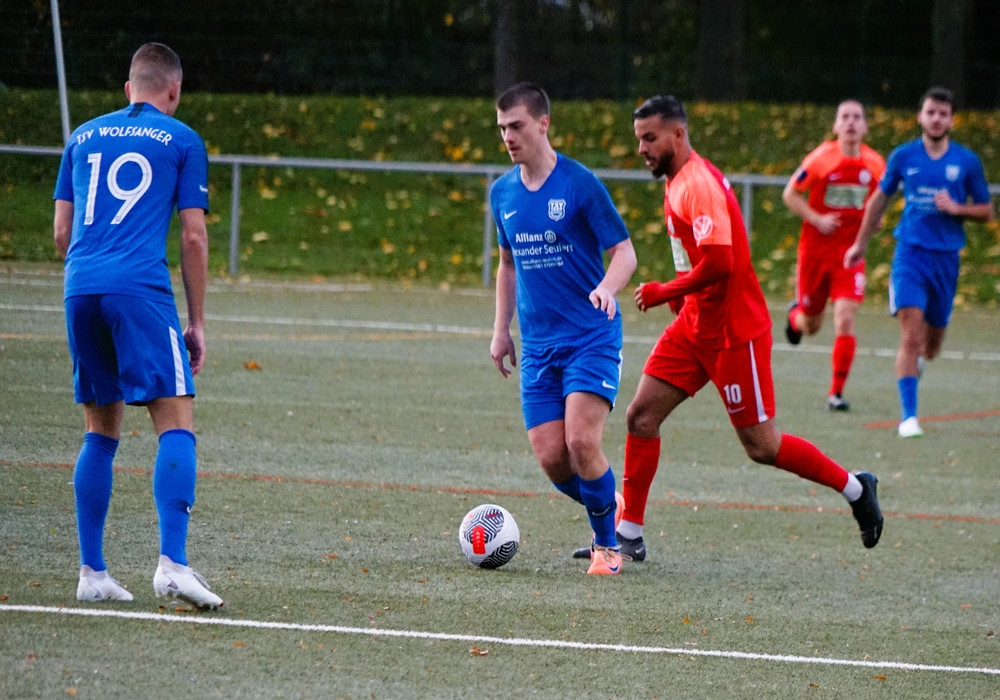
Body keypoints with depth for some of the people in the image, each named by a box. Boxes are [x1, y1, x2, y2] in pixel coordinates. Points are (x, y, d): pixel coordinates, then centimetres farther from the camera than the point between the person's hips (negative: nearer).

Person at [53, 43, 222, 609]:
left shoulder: (84, 137, 19)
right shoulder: (182, 141, 7)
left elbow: (62, 234, 19)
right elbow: (193, 237, 4)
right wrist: (197, 322, 9)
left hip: (81, 288, 5)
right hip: (142, 290, -5)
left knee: (102, 432, 14)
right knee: (177, 424, -7)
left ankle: (92, 572, 11)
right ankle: (172, 563, -23)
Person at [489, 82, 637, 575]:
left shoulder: (579, 184, -9)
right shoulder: (502, 193, 9)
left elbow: (624, 253, -8)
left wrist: (607, 287, -29)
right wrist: (501, 330, 18)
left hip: (592, 336, -5)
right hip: (538, 345, 5)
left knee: (581, 442, -19)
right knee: (551, 459, -4)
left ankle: (608, 544, -1)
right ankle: (610, 509, 25)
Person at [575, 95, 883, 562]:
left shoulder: (700, 185, -21)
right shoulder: (678, 182, 11)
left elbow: (718, 263, -29)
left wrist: (664, 292, -17)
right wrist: (680, 295, 9)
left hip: (734, 331, -9)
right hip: (695, 327, 9)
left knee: (761, 446, -1)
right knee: (641, 416, 0)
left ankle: (856, 489, 17)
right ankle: (629, 535, 5)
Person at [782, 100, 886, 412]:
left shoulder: (875, 164, -1)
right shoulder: (820, 158, -10)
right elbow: (790, 194, -3)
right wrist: (817, 219, -15)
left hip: (850, 252, 1)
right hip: (815, 249, -1)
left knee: (845, 319, -14)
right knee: (811, 324, 11)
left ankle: (837, 392, -7)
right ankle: (796, 315, 51)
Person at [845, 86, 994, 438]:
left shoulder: (967, 161, 1)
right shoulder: (903, 156, 2)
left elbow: (986, 211, 7)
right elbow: (880, 199, 16)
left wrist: (956, 208, -13)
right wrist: (860, 244, 21)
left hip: (946, 258, 2)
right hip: (910, 252, -2)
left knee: (933, 339, 12)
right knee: (911, 335, -16)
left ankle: (917, 362, 49)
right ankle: (908, 416, -16)